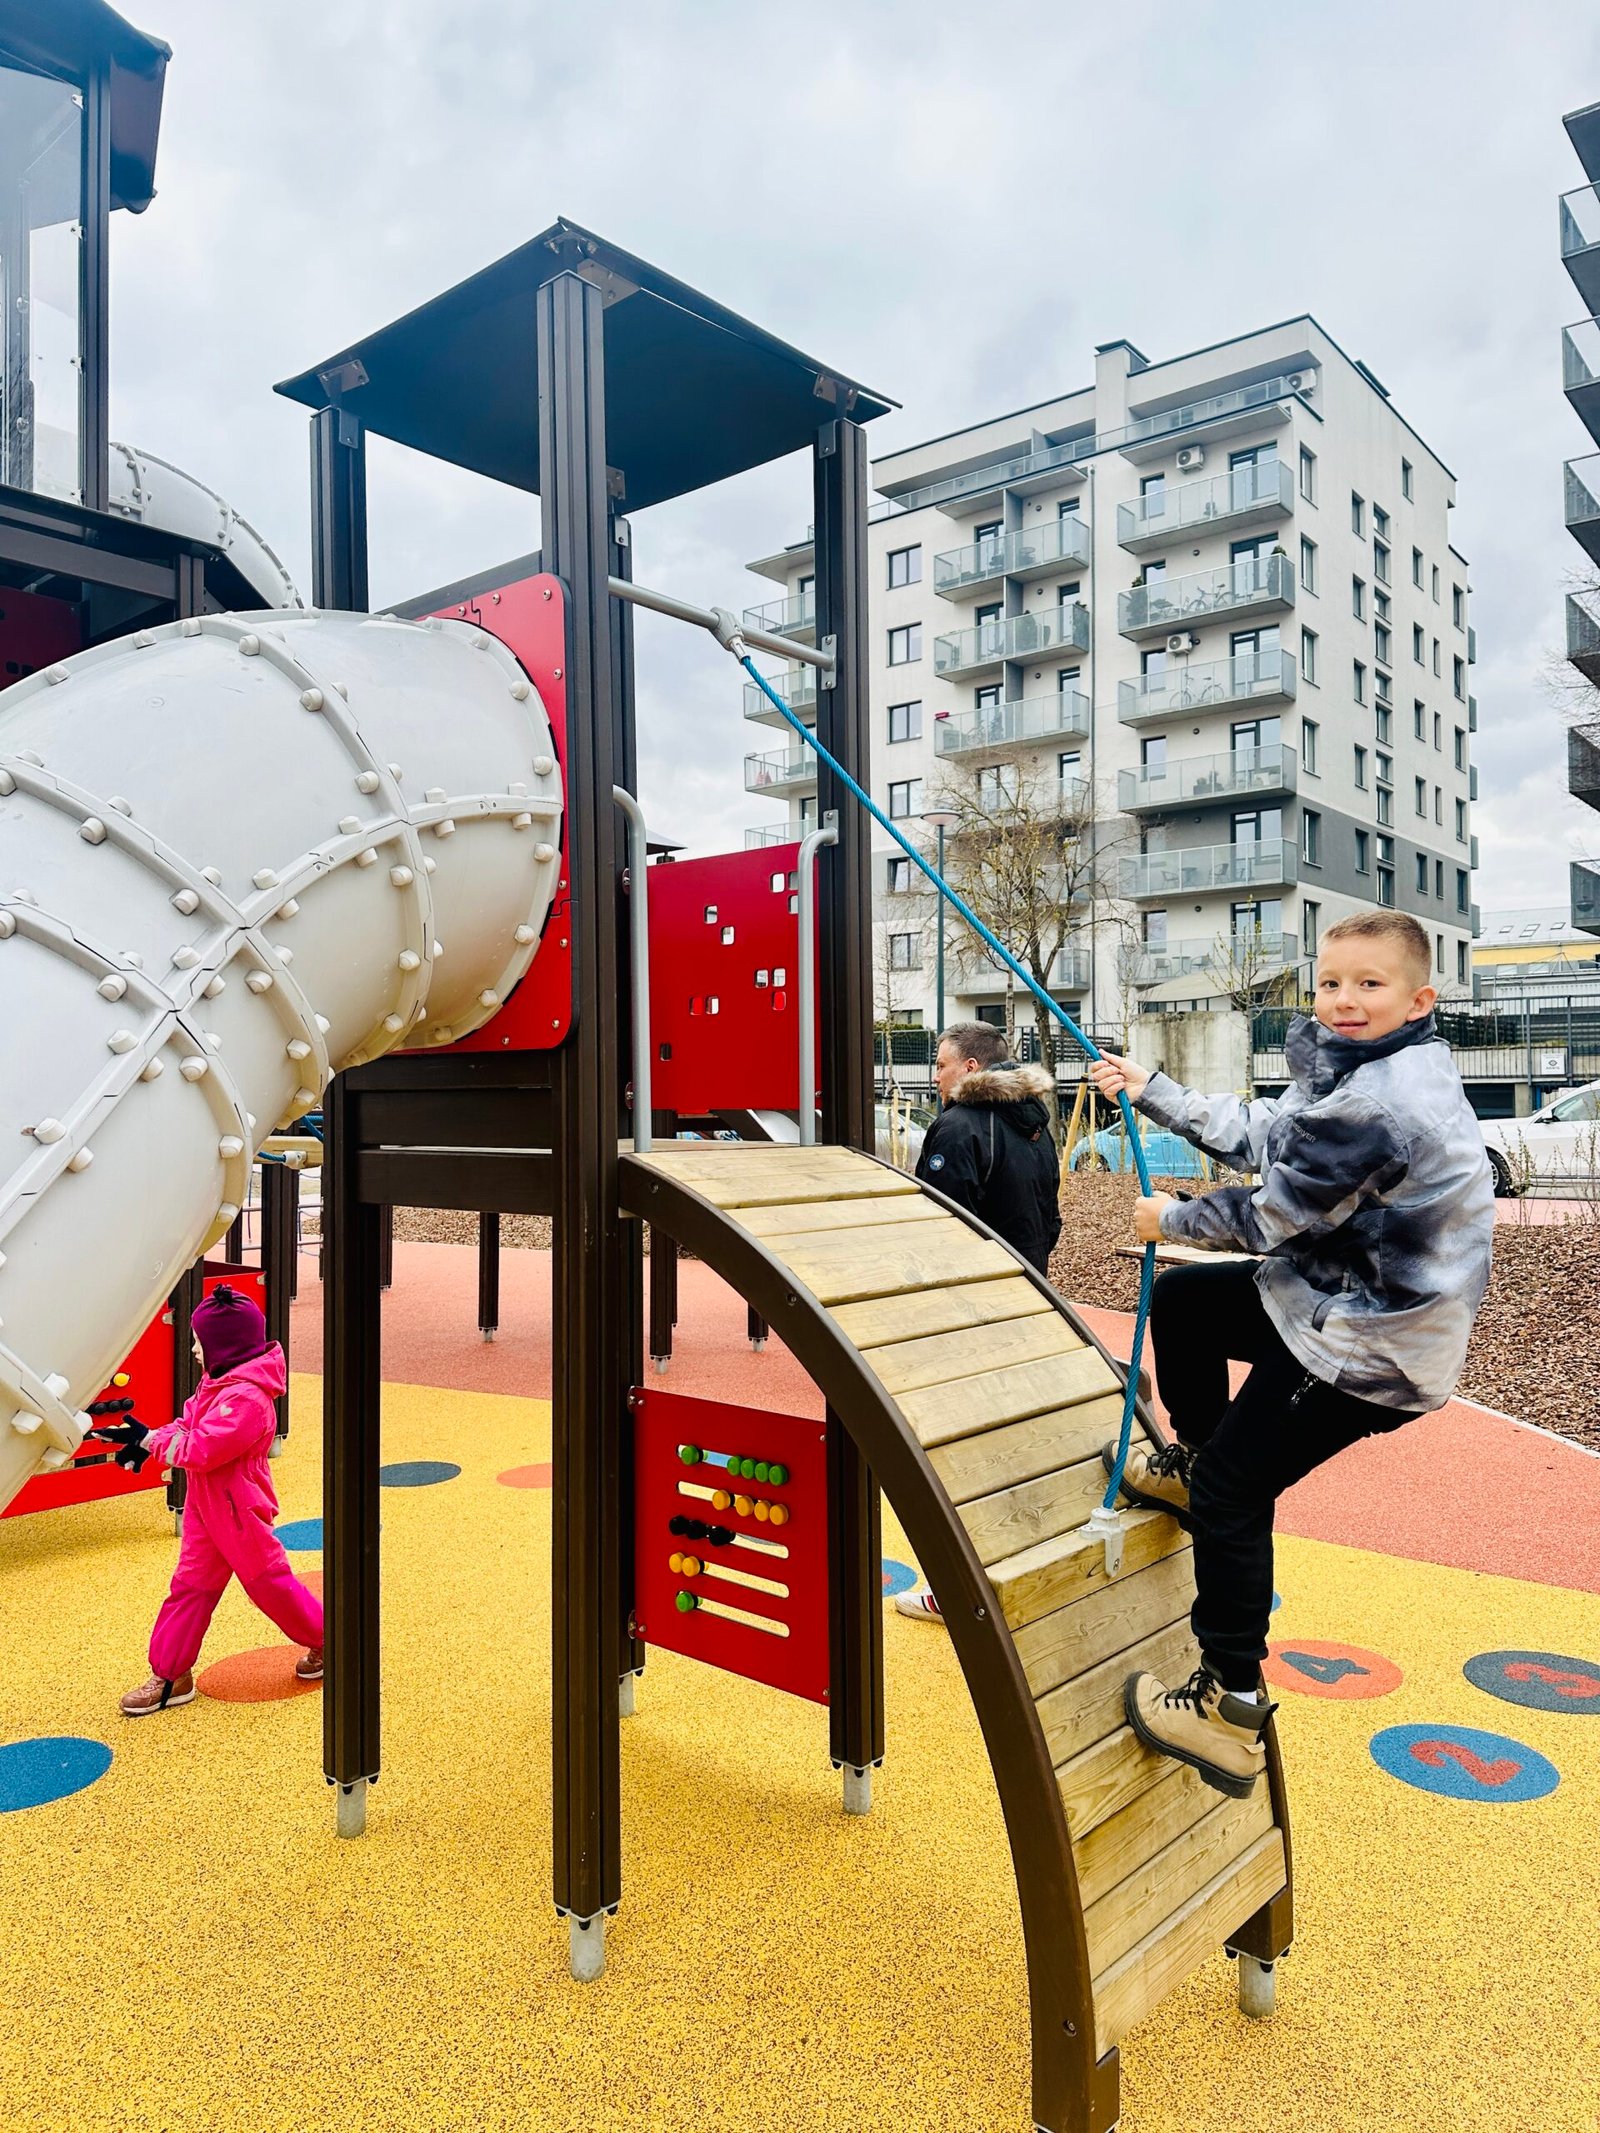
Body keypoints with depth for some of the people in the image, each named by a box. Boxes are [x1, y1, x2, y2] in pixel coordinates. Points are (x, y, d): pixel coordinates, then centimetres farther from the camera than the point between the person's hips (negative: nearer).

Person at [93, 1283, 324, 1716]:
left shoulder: (246, 1398, -28)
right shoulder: (216, 1383, 6)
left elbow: (200, 1449, -29)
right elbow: (187, 1425, 9)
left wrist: (149, 1440, -18)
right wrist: (142, 1439, -7)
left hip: (239, 1512, -9)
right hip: (206, 1507, 9)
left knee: (269, 1582, 4)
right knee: (190, 1584, 12)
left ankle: (327, 1644, 23)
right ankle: (170, 1676, 21)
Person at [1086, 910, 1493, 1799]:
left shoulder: (1375, 1101, -27)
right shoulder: (1371, 1071, 6)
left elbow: (1272, 1213, -20)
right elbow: (1257, 1133, 9)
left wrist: (1171, 1218, -3)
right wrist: (1151, 1090, 7)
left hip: (1363, 1350, -10)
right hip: (1345, 1296, 10)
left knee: (1231, 1494, -5)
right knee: (1181, 1300, 18)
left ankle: (1231, 1713, 6)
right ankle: (1193, 1460, 35)